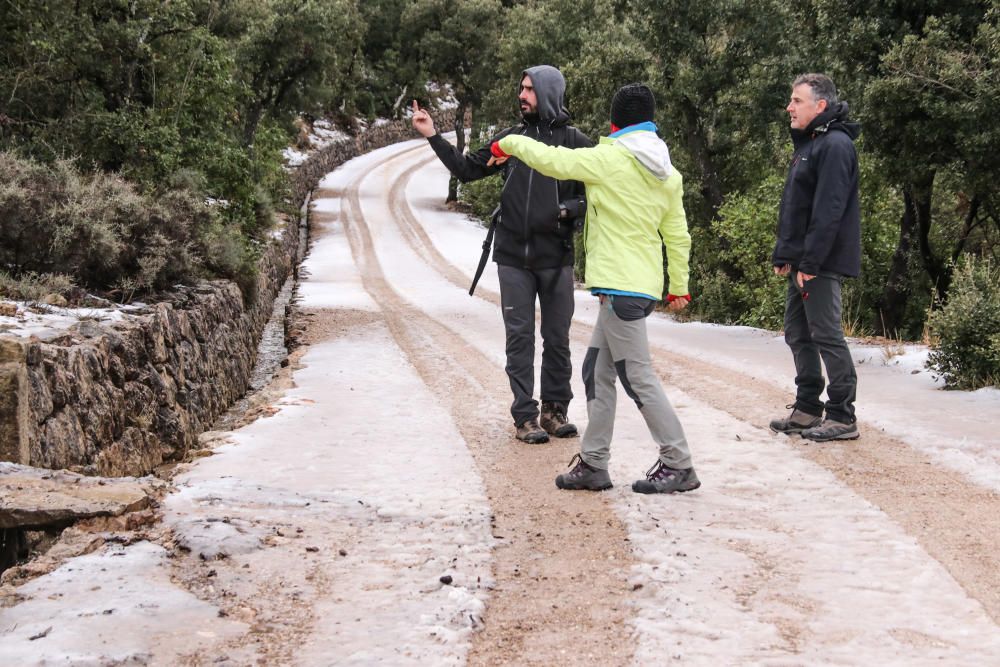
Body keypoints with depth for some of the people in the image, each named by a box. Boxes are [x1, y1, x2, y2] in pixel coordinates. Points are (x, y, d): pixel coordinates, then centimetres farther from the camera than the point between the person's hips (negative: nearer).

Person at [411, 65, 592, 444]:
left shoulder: (575, 142, -2)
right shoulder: (511, 138, 6)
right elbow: (467, 170, 10)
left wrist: (569, 209, -17)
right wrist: (433, 137, 3)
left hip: (557, 259, -1)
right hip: (513, 258, 1)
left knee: (557, 338, 8)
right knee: (519, 337, 3)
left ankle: (556, 408, 21)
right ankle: (525, 415, 8)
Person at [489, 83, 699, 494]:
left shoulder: (609, 159, -11)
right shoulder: (668, 174, 11)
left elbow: (550, 160, -8)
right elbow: (678, 235, 15)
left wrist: (508, 144, 10)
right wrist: (679, 286, 23)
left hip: (621, 286, -9)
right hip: (643, 284, 9)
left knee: (638, 377, -5)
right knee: (597, 373, 14)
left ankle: (678, 465, -2)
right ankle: (593, 463, 18)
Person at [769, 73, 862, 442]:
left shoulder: (835, 145, -14)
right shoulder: (807, 145, 18)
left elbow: (828, 211, -22)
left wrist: (809, 262, -24)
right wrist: (784, 255, 15)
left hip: (821, 264, -10)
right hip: (801, 263, 10)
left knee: (827, 336, -6)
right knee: (798, 335, 13)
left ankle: (842, 418, 0)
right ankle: (807, 409, 22)